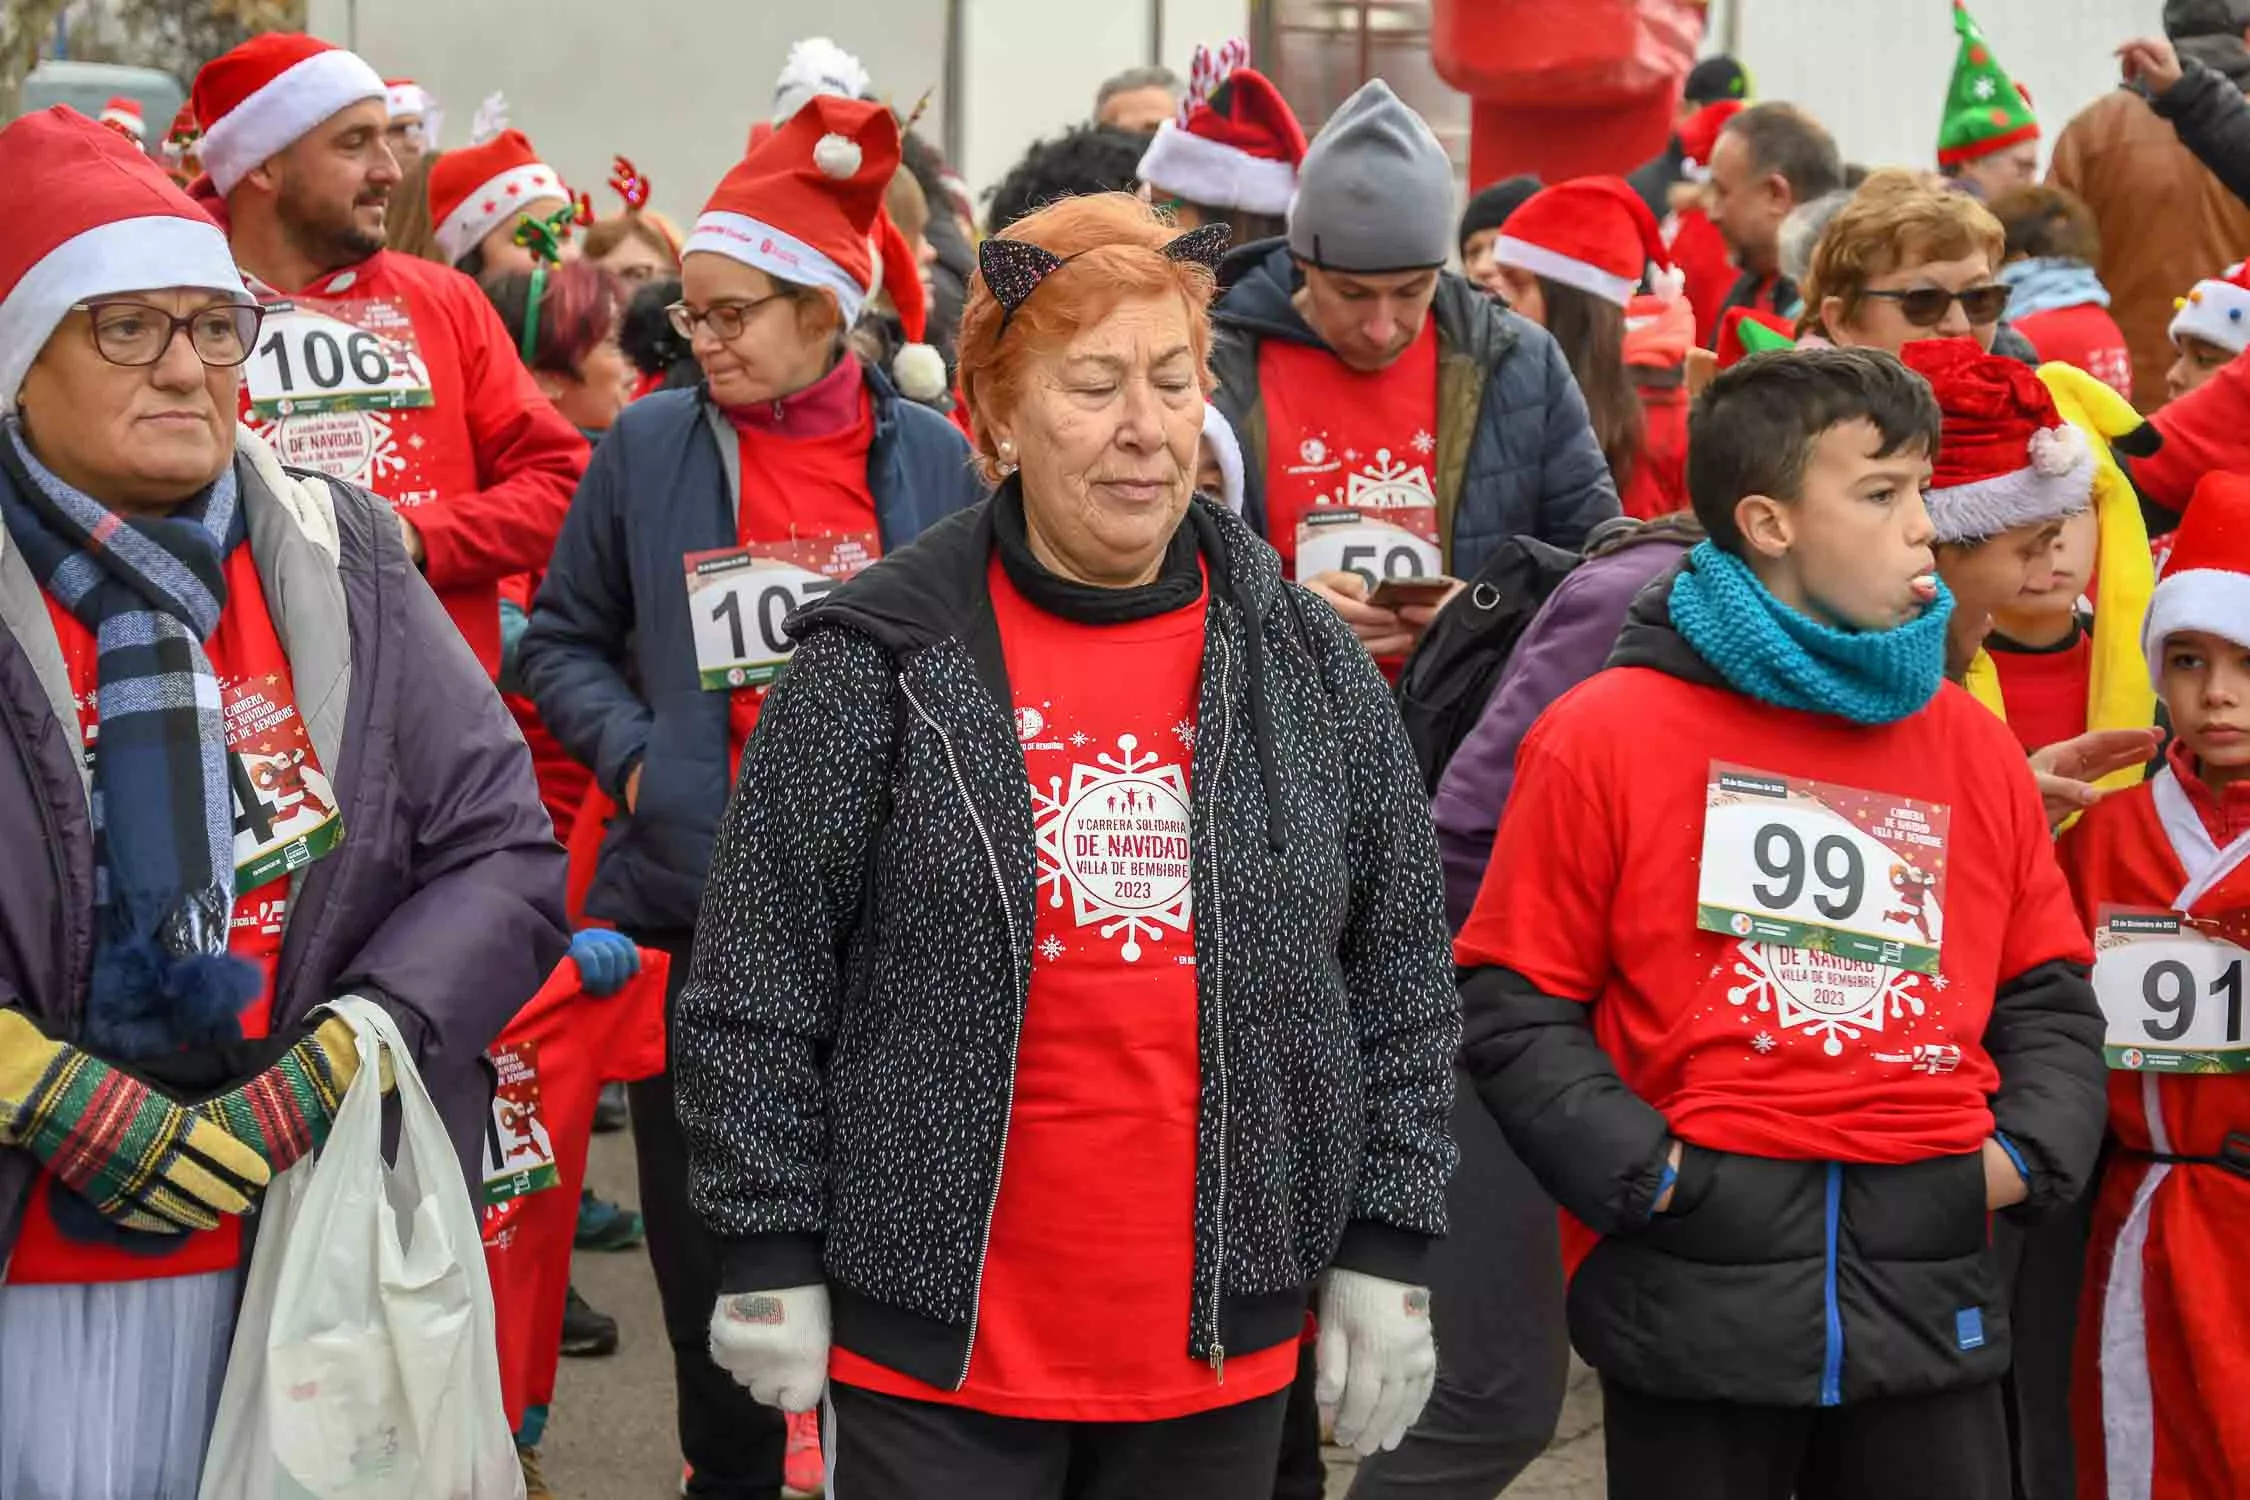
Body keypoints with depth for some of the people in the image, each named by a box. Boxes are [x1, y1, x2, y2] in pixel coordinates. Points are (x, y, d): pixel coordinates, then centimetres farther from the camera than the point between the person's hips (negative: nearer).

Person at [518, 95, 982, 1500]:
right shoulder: (649, 446, 2)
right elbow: (564, 636, 11)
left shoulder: (928, 457, 1)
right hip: (695, 896, 1)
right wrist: (633, 752, -5)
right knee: (709, 1226, 8)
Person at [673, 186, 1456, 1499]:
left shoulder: (1314, 670, 4)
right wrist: (769, 1258, -4)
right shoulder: (879, 665, -5)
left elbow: (1403, 982, 8)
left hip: (1223, 1349, 3)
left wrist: (1388, 1256, 4)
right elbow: (761, 981, -3)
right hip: (937, 1346, -3)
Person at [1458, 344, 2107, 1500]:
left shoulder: (1972, 744, 10)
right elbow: (1517, 1007, -1)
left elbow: (2045, 993, 17)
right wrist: (1640, 1173, -12)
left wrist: (2028, 1153, 0)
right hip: (1691, 1301, -4)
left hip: (1927, 1301, 4)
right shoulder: (1603, 735, -3)